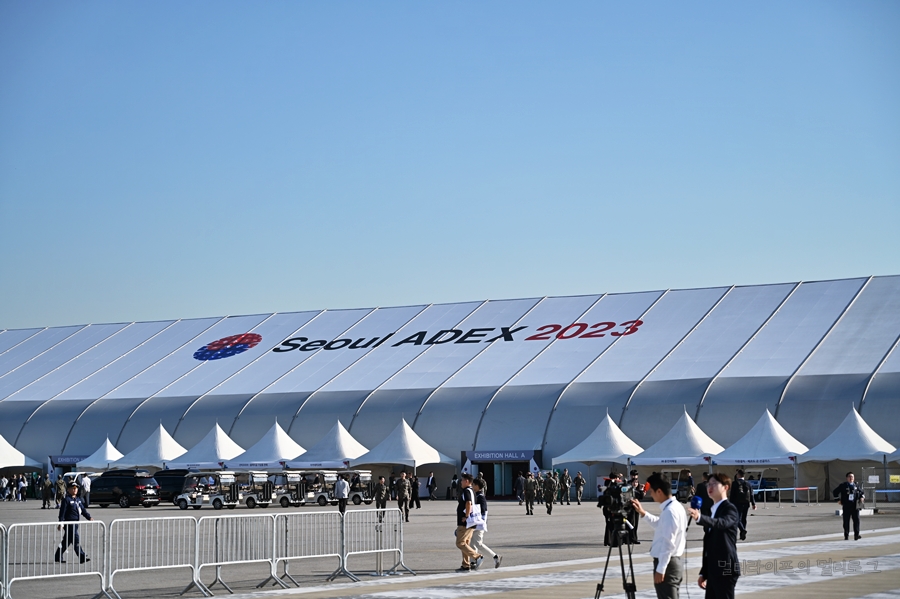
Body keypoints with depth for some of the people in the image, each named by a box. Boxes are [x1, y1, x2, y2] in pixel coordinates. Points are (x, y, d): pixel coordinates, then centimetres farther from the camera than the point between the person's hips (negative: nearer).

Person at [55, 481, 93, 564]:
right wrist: (61, 523, -19)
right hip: (69, 523, -9)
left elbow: (83, 510, 19)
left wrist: (89, 517, 6)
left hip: (75, 523, 9)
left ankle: (58, 557, 23)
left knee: (66, 541, 14)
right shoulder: (66, 500, -10)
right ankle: (82, 557, -13)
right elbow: (62, 512, -13)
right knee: (76, 540, -11)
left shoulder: (78, 499, 15)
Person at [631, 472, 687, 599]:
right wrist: (643, 513, 21)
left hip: (667, 564, -10)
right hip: (673, 563, 10)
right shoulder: (674, 507, 11)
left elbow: (668, 543, -23)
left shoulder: (670, 511, -20)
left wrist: (660, 569, -22)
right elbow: (660, 525, 30)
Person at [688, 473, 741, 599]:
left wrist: (700, 518, -49)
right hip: (713, 571, 9)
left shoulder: (730, 508, -8)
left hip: (725, 569, -9)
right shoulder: (713, 511, 19)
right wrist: (704, 573, 20)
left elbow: (723, 523, -33)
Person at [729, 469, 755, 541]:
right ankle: (743, 535, 15)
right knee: (744, 519, 13)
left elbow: (732, 495, -8)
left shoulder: (735, 483, -7)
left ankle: (743, 530, -27)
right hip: (746, 503, 5)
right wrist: (753, 503, 9)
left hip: (738, 503, -5)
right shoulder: (748, 483, 7)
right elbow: (751, 495, 6)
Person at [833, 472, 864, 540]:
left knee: (856, 520, -6)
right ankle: (846, 536, 9)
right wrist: (839, 499, -4)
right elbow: (835, 492, 5)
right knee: (846, 521, 2)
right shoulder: (843, 485, 1)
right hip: (846, 506, -2)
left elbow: (861, 492, 24)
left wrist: (862, 497, 4)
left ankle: (856, 535, -2)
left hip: (855, 506, 2)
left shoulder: (856, 486, 12)